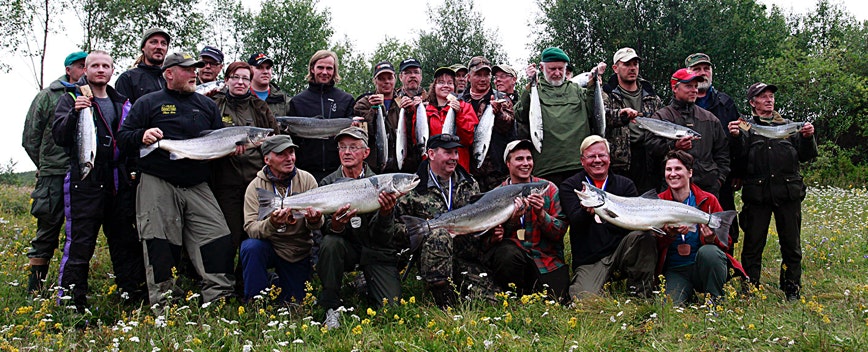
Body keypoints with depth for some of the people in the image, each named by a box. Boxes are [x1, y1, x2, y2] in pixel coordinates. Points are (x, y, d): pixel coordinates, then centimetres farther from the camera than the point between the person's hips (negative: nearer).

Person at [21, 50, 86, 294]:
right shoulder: (48, 96, 5)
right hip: (53, 177, -2)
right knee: (47, 231, 3)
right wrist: (46, 166, 8)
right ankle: (34, 288, 12)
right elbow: (30, 137, 8)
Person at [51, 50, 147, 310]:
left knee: (126, 242, 9)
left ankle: (132, 296, 18)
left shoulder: (121, 103, 18)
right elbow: (59, 137, -8)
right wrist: (74, 113, -23)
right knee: (79, 244, -5)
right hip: (84, 182, -5)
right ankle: (71, 304, 2)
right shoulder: (71, 99, 4)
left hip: (118, 184, 5)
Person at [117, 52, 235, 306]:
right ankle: (162, 307, 6)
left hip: (197, 187, 3)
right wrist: (141, 136, -16)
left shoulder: (207, 105, 18)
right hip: (157, 185, -3)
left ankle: (220, 300, 4)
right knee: (160, 246, -3)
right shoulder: (148, 103, 8)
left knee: (219, 241, -6)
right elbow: (123, 137, 5)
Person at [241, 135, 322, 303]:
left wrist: (314, 220, -35)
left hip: (299, 253, 2)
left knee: (295, 302, 0)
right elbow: (250, 228, -21)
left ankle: (281, 283, 35)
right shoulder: (255, 187, -12)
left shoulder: (307, 180, -7)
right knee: (252, 246, -33)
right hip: (269, 246, -2)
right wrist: (271, 224, -44)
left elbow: (317, 223, -9)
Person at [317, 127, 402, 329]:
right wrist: (336, 225, -38)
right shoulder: (328, 184, -4)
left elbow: (379, 236, -15)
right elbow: (325, 230, -13)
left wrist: (384, 214, -37)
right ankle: (331, 310, -18)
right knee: (330, 242, -33)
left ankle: (369, 288, 22)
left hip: (377, 252, 0)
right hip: (347, 248, 0)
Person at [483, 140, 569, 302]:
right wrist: (512, 219, -18)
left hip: (548, 260, 1)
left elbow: (561, 231, -1)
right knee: (507, 253, -35)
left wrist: (541, 214, -20)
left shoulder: (549, 189, 3)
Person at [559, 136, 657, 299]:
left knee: (642, 236, -29)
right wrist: (587, 211, -35)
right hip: (588, 261, -2)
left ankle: (641, 294, -12)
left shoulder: (625, 184, 11)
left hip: (622, 251, 2)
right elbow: (576, 222, -11)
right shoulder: (569, 186, 5)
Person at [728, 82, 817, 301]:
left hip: (788, 193, 2)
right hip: (757, 194, -2)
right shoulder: (746, 127, 7)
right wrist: (736, 138, -20)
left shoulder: (788, 126, 15)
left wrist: (808, 138, -5)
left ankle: (792, 289, 20)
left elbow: (806, 156, 13)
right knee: (753, 245, 1)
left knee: (791, 245, 8)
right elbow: (741, 159, -4)